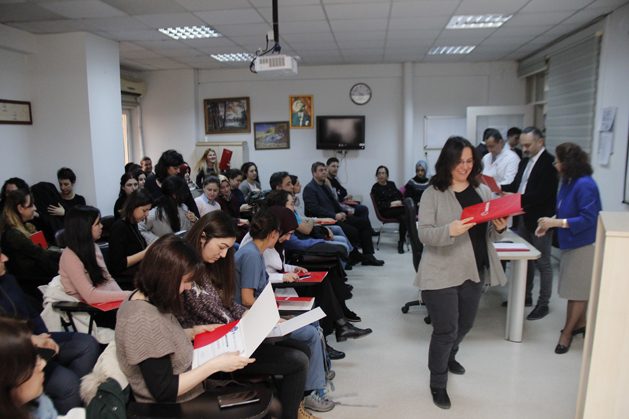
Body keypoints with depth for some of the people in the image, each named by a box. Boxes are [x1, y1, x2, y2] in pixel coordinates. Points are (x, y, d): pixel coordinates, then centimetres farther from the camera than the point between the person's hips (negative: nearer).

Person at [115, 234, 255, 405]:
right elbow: (164, 390, -26)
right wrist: (215, 364, -24)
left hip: (185, 389, 8)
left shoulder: (146, 298, -2)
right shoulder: (144, 321, -30)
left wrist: (192, 332, 5)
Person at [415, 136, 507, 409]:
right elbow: (424, 234, -15)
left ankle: (448, 357, 52)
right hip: (442, 272, -6)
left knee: (464, 324, 21)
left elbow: (491, 235, 11)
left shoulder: (483, 191, 6)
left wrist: (500, 227, -12)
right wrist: (450, 230, -33)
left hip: (473, 271, 6)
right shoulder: (433, 194, -9)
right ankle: (438, 384, 20)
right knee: (445, 329, -1)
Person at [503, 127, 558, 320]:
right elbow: (516, 186, 15)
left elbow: (543, 194, -22)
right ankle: (525, 296, 30)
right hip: (522, 217, 8)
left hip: (539, 219, -8)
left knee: (542, 263, 4)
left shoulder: (549, 162, -15)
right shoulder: (524, 161, 12)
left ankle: (543, 304, 15)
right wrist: (499, 187, -3)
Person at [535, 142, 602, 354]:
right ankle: (579, 324, 32)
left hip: (584, 245, -8)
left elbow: (588, 219, -25)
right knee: (577, 289, 18)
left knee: (578, 290, 5)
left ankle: (567, 332, 17)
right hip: (571, 242, 8)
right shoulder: (568, 182, 4)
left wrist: (556, 223, -26)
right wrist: (550, 221, -2)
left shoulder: (584, 185, -23)